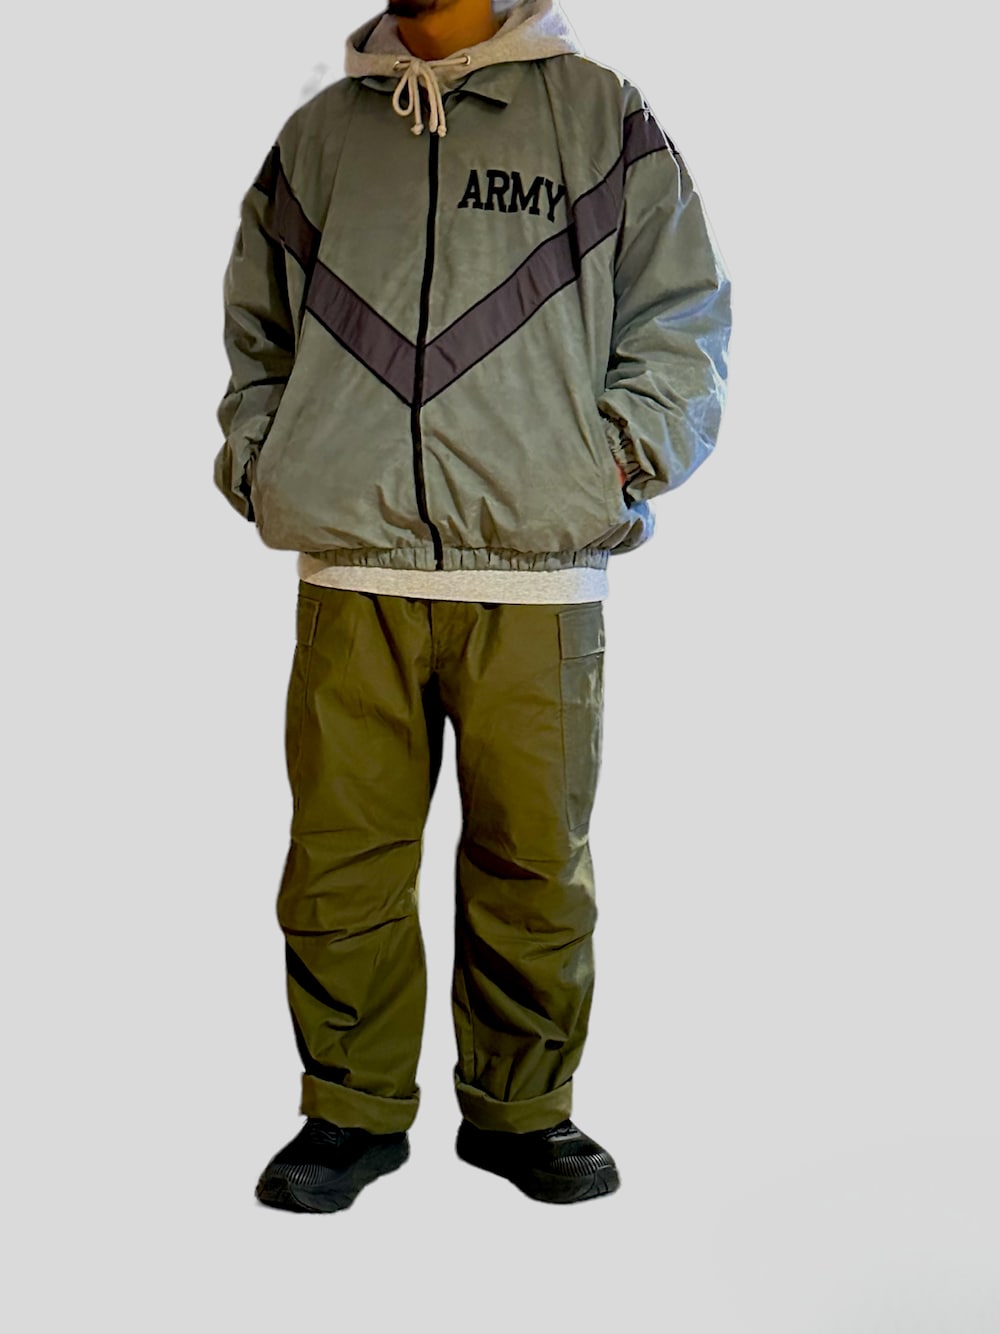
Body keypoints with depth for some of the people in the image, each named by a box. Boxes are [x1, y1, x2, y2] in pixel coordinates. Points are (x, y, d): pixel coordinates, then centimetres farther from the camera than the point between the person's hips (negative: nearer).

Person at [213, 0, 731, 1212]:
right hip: (350, 578, 2)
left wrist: (622, 452, -5)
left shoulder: (603, 120, 10)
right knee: (340, 859, 1)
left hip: (538, 581, -1)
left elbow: (681, 317, 9)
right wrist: (255, 458, 9)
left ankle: (521, 1108, 20)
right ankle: (354, 1109, 17)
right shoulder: (317, 134, 17)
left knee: (535, 861, 3)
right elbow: (255, 333, 24)